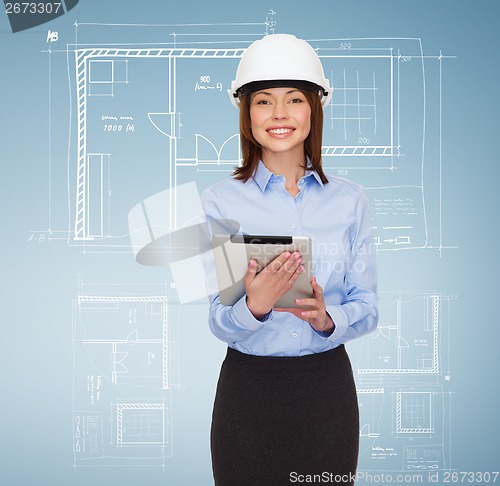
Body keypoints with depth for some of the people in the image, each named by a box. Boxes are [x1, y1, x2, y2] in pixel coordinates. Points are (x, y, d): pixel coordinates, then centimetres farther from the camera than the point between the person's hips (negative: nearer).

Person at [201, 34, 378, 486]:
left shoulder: (349, 199, 2)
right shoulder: (221, 201, -4)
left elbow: (367, 308, 2)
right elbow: (219, 322, -6)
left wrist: (327, 319, -19)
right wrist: (254, 307, -28)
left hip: (328, 386, 2)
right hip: (248, 386, -1)